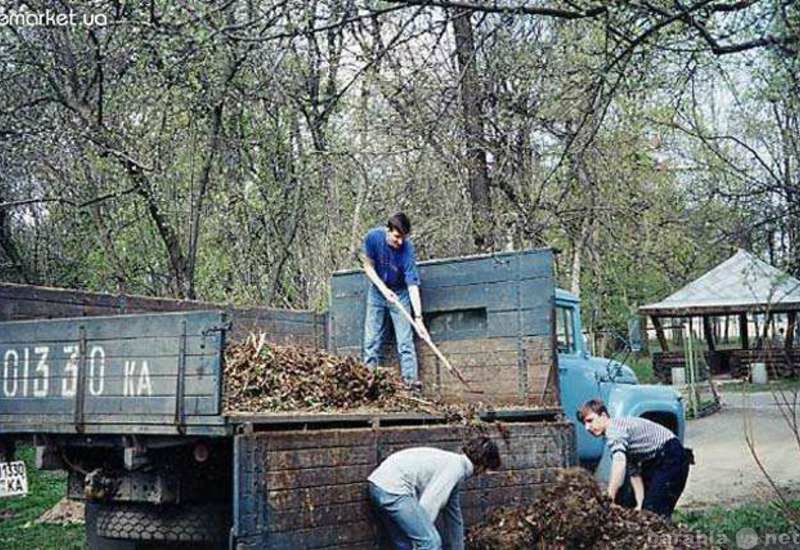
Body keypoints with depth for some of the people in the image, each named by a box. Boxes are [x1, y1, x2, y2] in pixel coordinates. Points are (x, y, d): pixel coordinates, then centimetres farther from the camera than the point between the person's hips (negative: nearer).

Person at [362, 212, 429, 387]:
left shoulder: (407, 250, -28)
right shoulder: (373, 237, -23)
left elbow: (413, 285, -29)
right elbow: (368, 266, -8)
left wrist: (418, 318, -35)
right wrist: (384, 289, -21)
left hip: (399, 294, -2)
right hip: (377, 290, 2)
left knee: (405, 341, -6)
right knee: (371, 340, 3)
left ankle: (411, 379, -4)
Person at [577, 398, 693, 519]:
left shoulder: (614, 429, -20)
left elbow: (619, 464, -37)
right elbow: (633, 473, 11)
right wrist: (640, 505, 0)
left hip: (672, 458, -11)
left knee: (654, 511, -16)